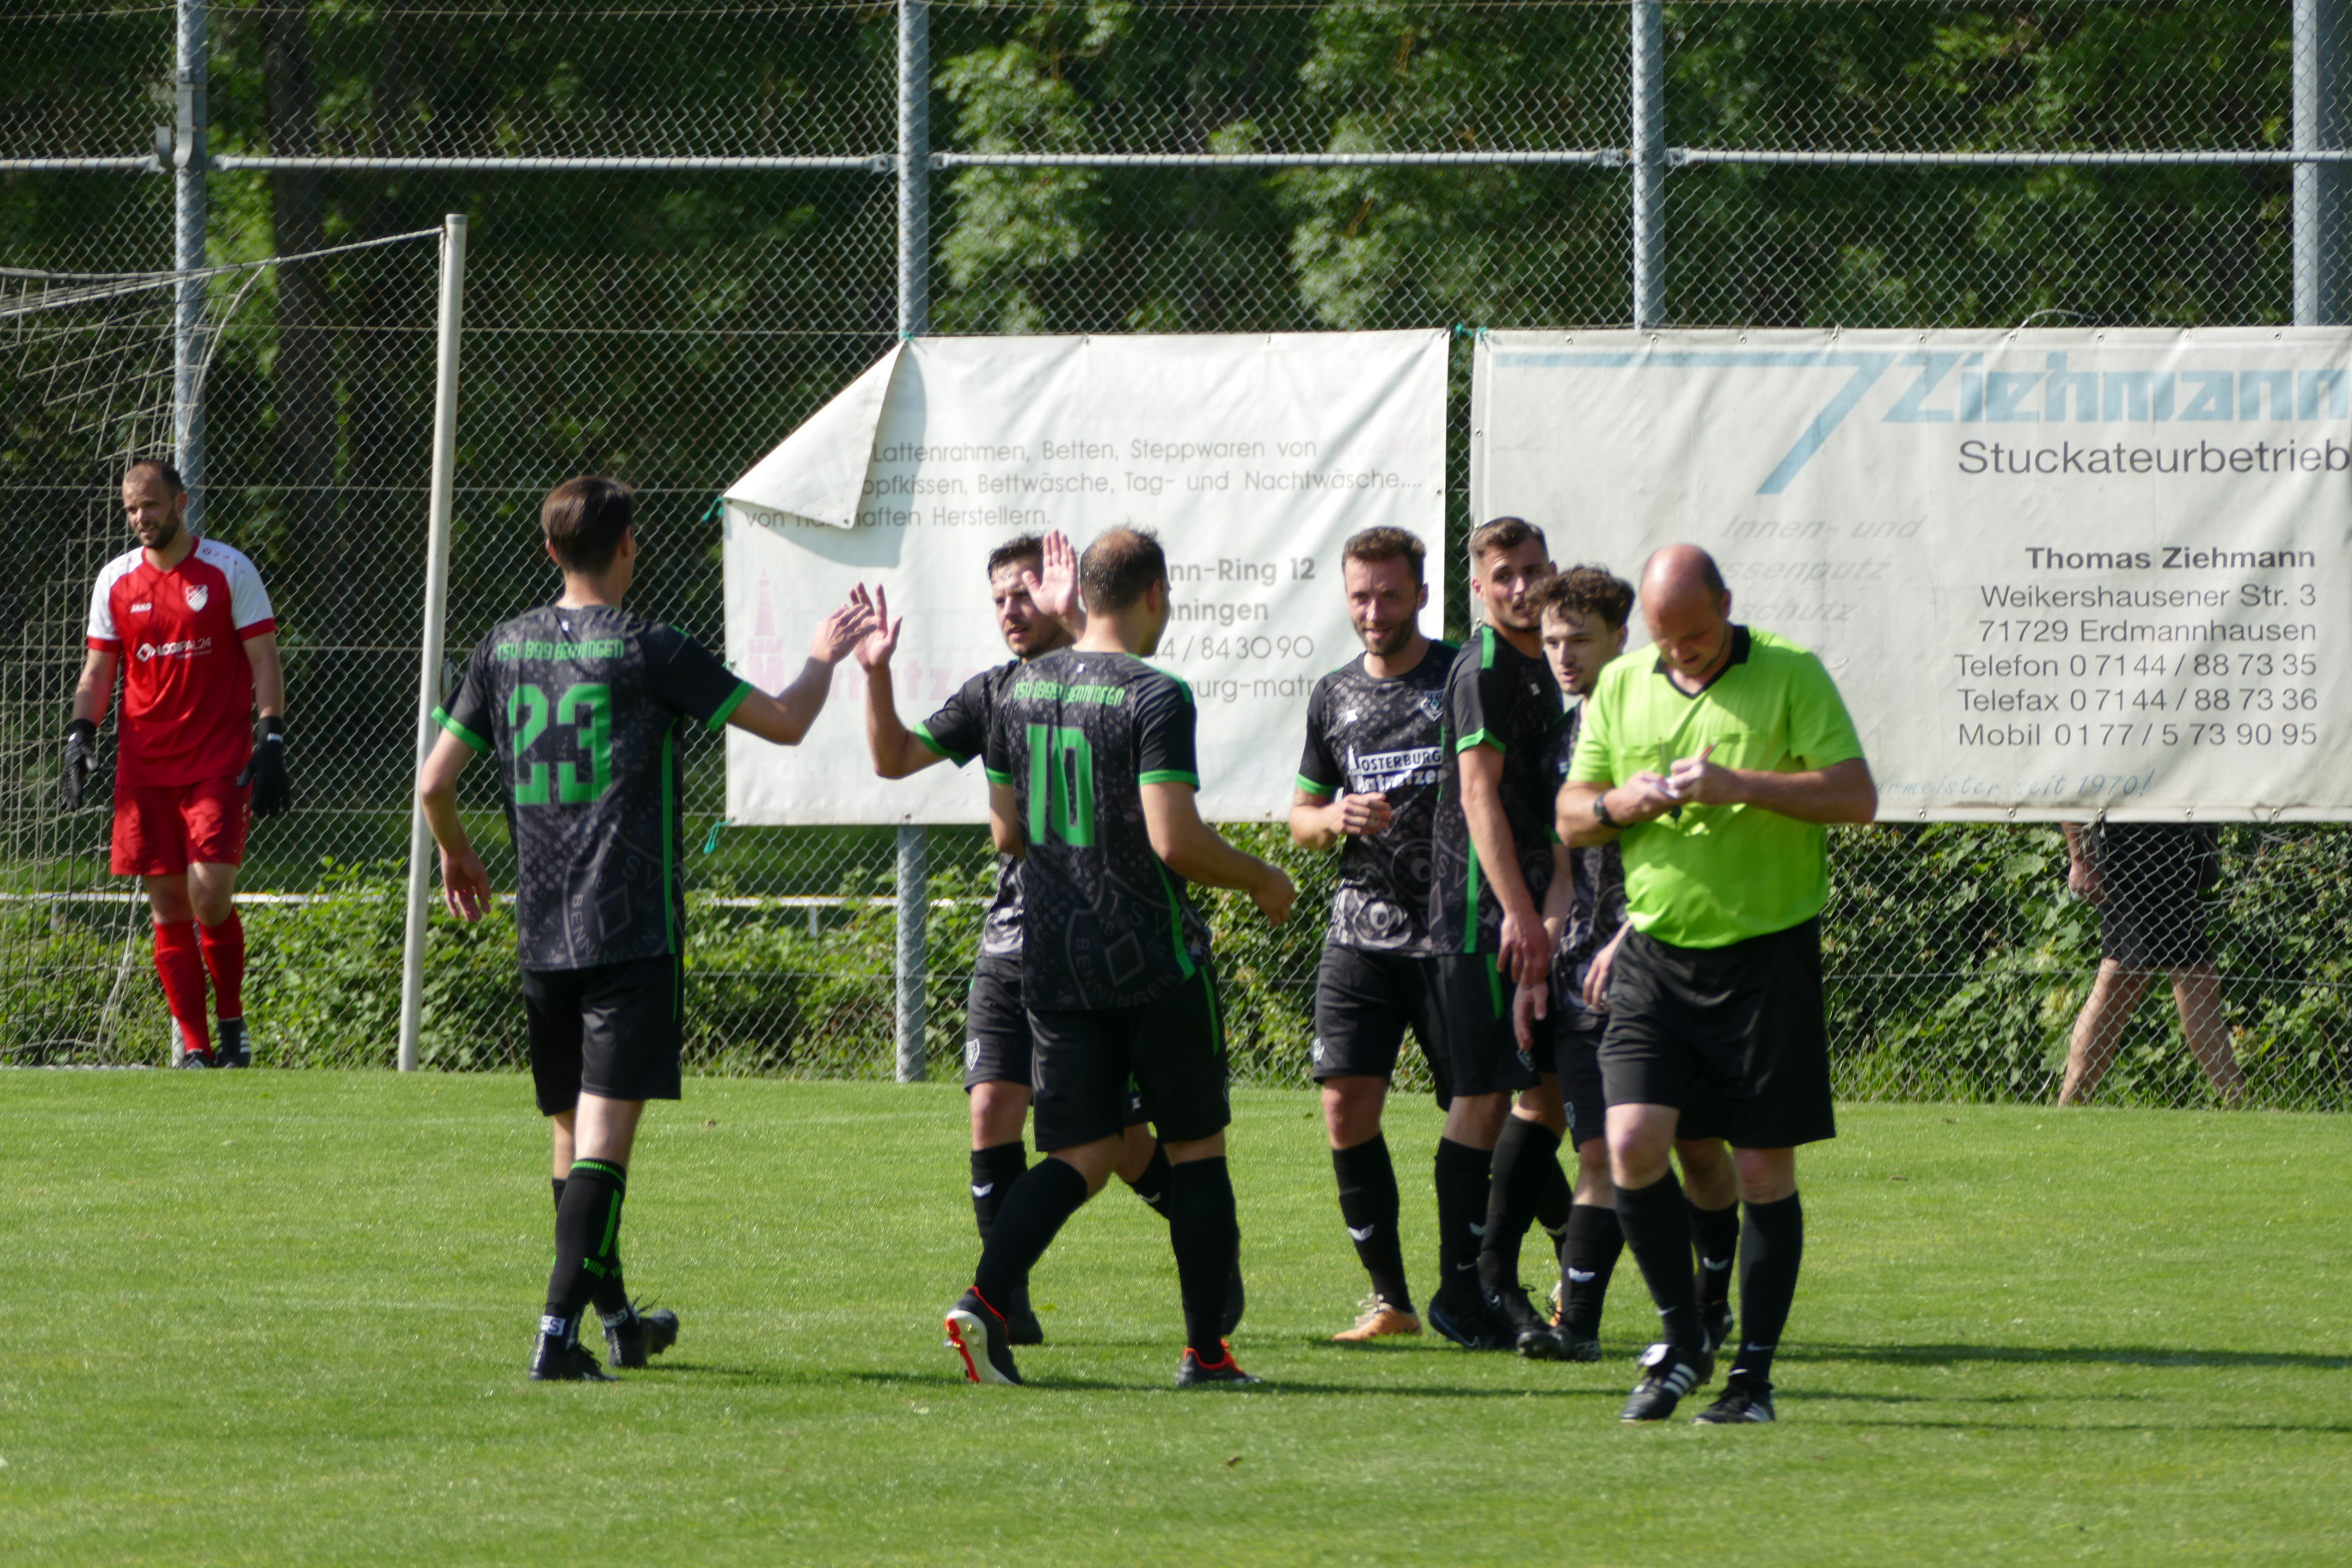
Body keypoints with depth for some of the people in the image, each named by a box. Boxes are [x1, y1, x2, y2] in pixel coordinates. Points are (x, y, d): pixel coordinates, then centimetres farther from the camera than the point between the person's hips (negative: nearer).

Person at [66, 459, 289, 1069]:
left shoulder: (229, 570, 0)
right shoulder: (115, 580, 10)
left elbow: (265, 663, 0)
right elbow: (97, 673, 15)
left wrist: (271, 742, -9)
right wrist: (80, 733, -1)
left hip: (219, 764, -3)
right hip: (144, 765, 3)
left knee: (209, 895, -15)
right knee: (167, 906, -1)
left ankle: (231, 1020, 6)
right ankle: (192, 1042, 5)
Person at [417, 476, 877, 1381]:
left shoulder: (505, 648, 6)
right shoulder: (648, 652, -7)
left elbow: (434, 782, 7)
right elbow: (785, 723, -2)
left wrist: (456, 855, 28)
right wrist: (826, 659, 18)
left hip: (542, 934, 5)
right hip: (634, 933, -5)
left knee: (570, 1131, 18)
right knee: (604, 1134, -8)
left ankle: (618, 1319, 32)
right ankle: (559, 1333, -20)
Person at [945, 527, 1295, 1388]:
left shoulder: (1021, 690, 7)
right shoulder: (1153, 698, -14)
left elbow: (1005, 830, 14)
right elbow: (1174, 840, -20)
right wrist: (1261, 880, -4)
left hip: (1053, 959, 6)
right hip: (1153, 961, -6)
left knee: (1078, 1154, 7)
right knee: (1196, 1148, 9)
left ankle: (985, 1298, -15)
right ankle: (1205, 1351, 11)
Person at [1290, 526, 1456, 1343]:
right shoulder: (1335, 696, 12)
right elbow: (1300, 816, 21)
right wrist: (1336, 819, -3)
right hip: (1360, 932, 4)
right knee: (1346, 1110, -5)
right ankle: (1389, 1297, 4)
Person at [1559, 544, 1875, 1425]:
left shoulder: (1790, 675, -3)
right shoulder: (1621, 686, 9)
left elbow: (1855, 796, -11)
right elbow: (1571, 817, 14)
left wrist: (1740, 785, -22)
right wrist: (1621, 803, -9)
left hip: (1768, 951, -3)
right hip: (1655, 954, 3)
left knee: (1764, 1169, 0)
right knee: (1632, 1144, -11)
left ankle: (1753, 1376, 8)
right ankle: (1682, 1344, 7)